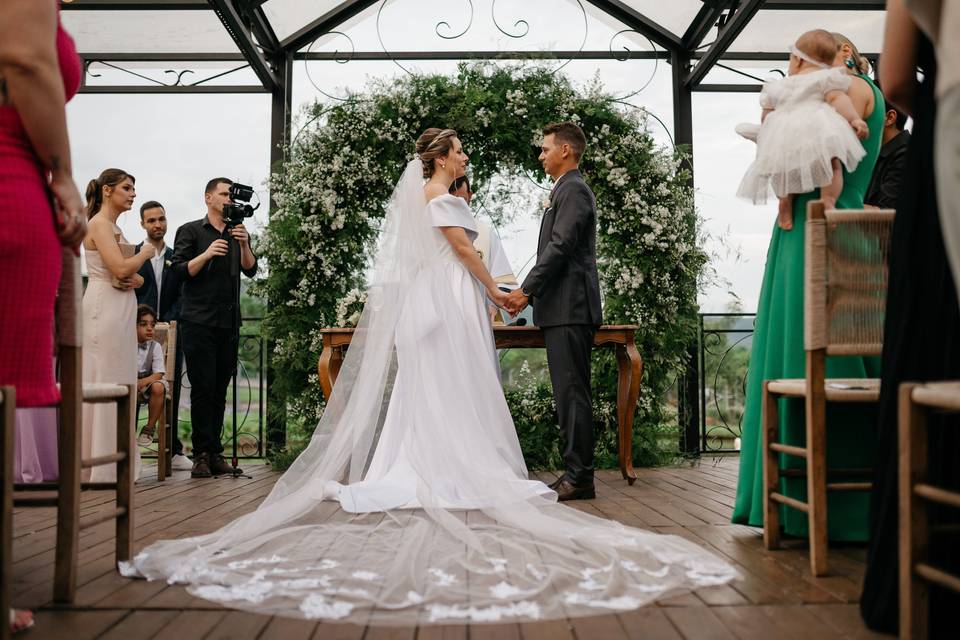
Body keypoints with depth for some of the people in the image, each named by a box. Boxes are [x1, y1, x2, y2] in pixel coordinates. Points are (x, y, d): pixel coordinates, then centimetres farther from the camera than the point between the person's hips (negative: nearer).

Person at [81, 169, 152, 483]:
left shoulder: (114, 227, 20)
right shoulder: (100, 224, -7)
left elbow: (130, 273, 19)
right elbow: (120, 268, -20)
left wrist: (135, 278, -5)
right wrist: (145, 253, -1)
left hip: (121, 310, 9)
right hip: (105, 308, -9)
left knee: (119, 383, 8)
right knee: (105, 382, -7)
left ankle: (115, 462, 13)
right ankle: (102, 466, -2)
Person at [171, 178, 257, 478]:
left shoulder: (238, 233, 17)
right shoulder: (190, 231, 6)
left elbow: (251, 270, 5)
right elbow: (180, 271, -3)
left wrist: (244, 244, -12)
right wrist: (207, 254, -18)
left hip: (229, 322, 4)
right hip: (198, 321, -4)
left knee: (220, 390, 4)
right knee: (203, 388, -7)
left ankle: (215, 453, 8)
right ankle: (202, 454, -4)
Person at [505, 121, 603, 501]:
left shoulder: (573, 189, -8)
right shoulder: (567, 189, 23)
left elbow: (560, 247, -18)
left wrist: (526, 290, -16)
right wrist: (532, 293, 17)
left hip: (570, 309, -10)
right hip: (563, 309, 10)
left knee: (572, 392, -8)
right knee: (568, 393, 11)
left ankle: (579, 478, -3)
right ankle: (575, 473, 17)